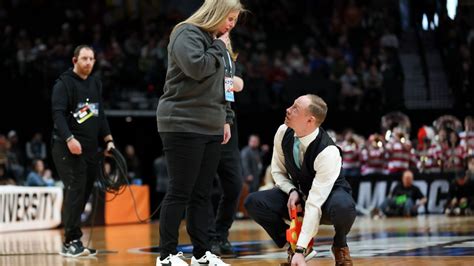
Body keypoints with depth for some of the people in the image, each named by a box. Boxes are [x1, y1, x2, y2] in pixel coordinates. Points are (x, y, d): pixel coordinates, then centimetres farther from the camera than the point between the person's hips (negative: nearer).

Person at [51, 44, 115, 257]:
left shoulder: (95, 84, 18)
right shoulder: (64, 83, -5)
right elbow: (58, 113, -15)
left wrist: (108, 139, 16)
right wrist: (69, 138, -27)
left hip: (91, 147, 7)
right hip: (68, 147, -7)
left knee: (85, 192, 3)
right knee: (75, 190, -14)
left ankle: (70, 243, 8)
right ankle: (72, 241, -12)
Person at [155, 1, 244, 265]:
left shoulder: (216, 41, 18)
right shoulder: (187, 33, -7)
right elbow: (197, 68, -24)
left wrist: (226, 118, 17)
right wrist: (219, 47, -10)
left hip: (211, 128, 8)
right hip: (183, 126, -8)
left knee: (202, 194, 9)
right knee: (180, 193, -6)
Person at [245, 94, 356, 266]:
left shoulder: (328, 152, -35)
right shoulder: (283, 133, -16)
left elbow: (315, 204, -38)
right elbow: (278, 170, 3)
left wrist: (300, 250, -41)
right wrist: (292, 191, -20)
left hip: (329, 196, -5)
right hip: (299, 195, 5)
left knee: (343, 207, -42)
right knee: (253, 202, -19)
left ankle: (339, 246, -6)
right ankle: (294, 244, -1)